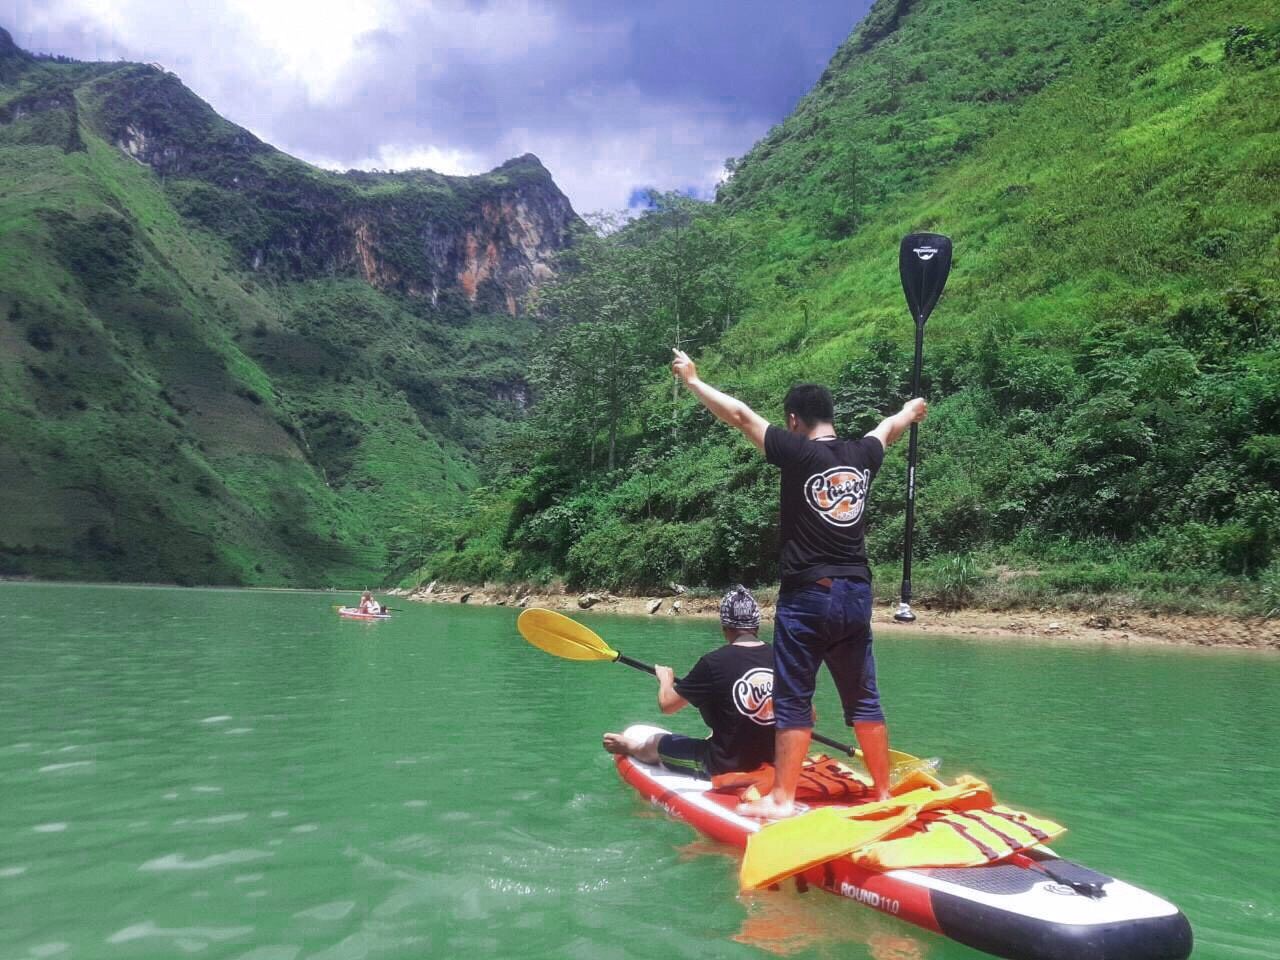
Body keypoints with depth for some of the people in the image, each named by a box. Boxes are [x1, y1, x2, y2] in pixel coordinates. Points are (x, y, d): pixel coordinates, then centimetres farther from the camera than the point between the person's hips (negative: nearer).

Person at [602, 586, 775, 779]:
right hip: (772, 759, 5)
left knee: (654, 743, 21)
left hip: (724, 765, -5)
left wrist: (666, 679, 12)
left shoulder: (714, 662, -20)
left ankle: (629, 746, 55)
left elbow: (666, 704, -9)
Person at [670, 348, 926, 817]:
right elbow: (890, 427, 29)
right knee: (864, 699, 13)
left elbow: (740, 415, -5)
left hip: (807, 595, -5)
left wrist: (691, 379, 8)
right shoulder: (863, 455, 6)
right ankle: (884, 792, 19)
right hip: (857, 595, 5)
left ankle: (782, 799, 3)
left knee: (793, 702, 1)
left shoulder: (798, 453, -9)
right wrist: (910, 410, 51)